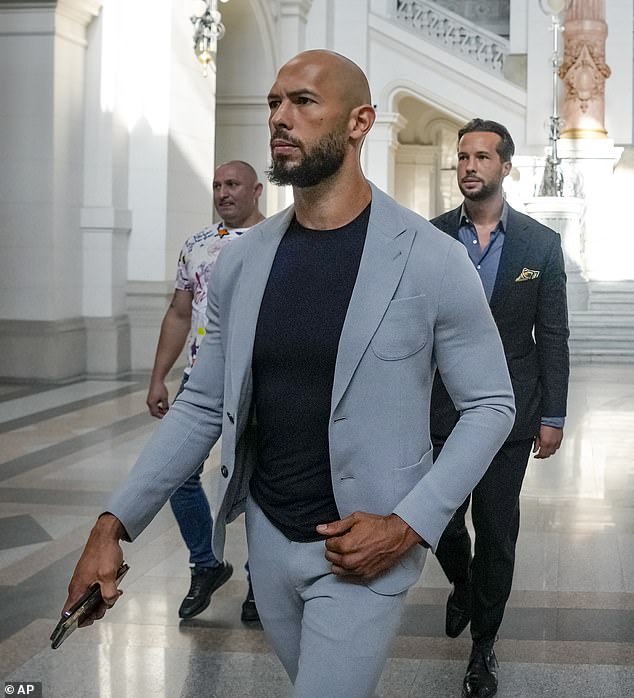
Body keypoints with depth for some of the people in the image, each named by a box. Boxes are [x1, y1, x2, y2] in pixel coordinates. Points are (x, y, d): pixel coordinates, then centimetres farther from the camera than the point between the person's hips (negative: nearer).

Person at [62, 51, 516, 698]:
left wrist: (410, 525, -17)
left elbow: (491, 404, -6)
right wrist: (113, 525, -4)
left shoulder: (432, 260, -13)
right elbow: (202, 406, 5)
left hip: (364, 547, -4)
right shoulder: (239, 261, -1)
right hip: (268, 536, 5)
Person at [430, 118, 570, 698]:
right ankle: (463, 585, 42)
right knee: (440, 520, 7)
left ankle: (484, 644, 24)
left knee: (497, 531, 6)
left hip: (510, 411, -1)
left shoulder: (541, 243, 0)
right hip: (442, 408, 1)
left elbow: (553, 337, 1)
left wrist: (553, 416, -1)